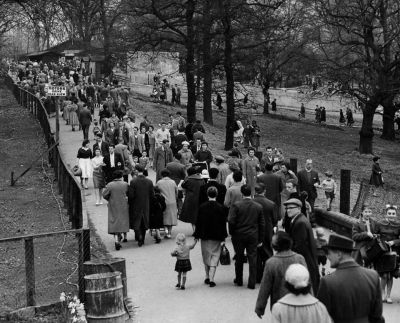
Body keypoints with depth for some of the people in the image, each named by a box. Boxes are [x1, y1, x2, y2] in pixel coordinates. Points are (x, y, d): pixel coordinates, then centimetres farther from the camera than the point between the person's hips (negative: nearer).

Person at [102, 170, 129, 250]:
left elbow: (104, 195, -8)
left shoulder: (109, 185, -9)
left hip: (113, 207, -1)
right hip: (123, 207, 1)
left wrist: (110, 199, 10)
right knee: (124, 220, 19)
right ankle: (125, 237, 32)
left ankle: (117, 240, -15)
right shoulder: (125, 185, -7)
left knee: (114, 222, -1)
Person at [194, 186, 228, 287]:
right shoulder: (220, 208, -8)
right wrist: (223, 237, 4)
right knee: (214, 257, 2)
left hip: (205, 235, 2)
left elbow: (198, 222, 0)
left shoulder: (202, 207, -5)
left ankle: (207, 277, 23)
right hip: (216, 237, -1)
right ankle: (211, 279, -7)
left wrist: (196, 235, 7)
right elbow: (223, 223, -4)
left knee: (206, 257, 15)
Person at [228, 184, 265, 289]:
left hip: (239, 236, -1)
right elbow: (262, 224, 3)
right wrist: (260, 239, 10)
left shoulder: (236, 205, -10)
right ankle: (252, 283, 3)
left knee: (239, 259, 14)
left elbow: (231, 221, -15)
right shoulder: (259, 207, 0)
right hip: (253, 237, 1)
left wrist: (232, 233, 1)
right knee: (253, 259, 4)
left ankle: (239, 280, 26)